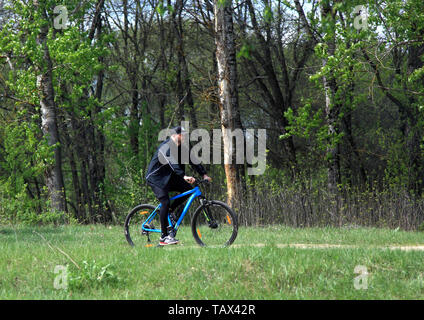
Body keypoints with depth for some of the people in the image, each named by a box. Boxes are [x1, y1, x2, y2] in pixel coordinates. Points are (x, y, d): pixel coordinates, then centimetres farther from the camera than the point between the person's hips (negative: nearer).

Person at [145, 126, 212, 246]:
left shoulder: (180, 148, 5)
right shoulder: (166, 147, -22)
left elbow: (192, 160, 6)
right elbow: (173, 164, -36)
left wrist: (204, 174, -4)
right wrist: (184, 176, -48)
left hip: (168, 178, 9)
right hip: (156, 178, -9)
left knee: (187, 189, -7)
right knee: (165, 203, -21)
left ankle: (170, 211, 7)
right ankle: (164, 237, -17)